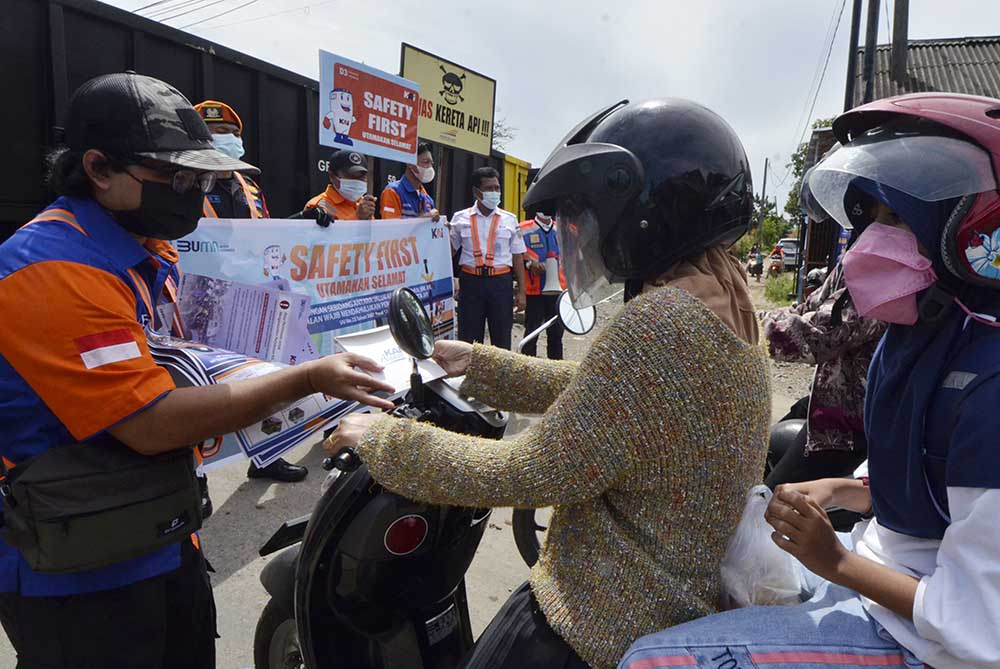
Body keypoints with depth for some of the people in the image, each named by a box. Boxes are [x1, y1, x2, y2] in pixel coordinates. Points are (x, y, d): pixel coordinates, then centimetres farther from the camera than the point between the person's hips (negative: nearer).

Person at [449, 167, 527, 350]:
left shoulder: (509, 220, 8)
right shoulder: (460, 218, 6)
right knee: (468, 339, 5)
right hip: (470, 282, 0)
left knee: (502, 338, 7)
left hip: (501, 282, 1)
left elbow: (517, 257, 8)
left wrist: (521, 291, 4)